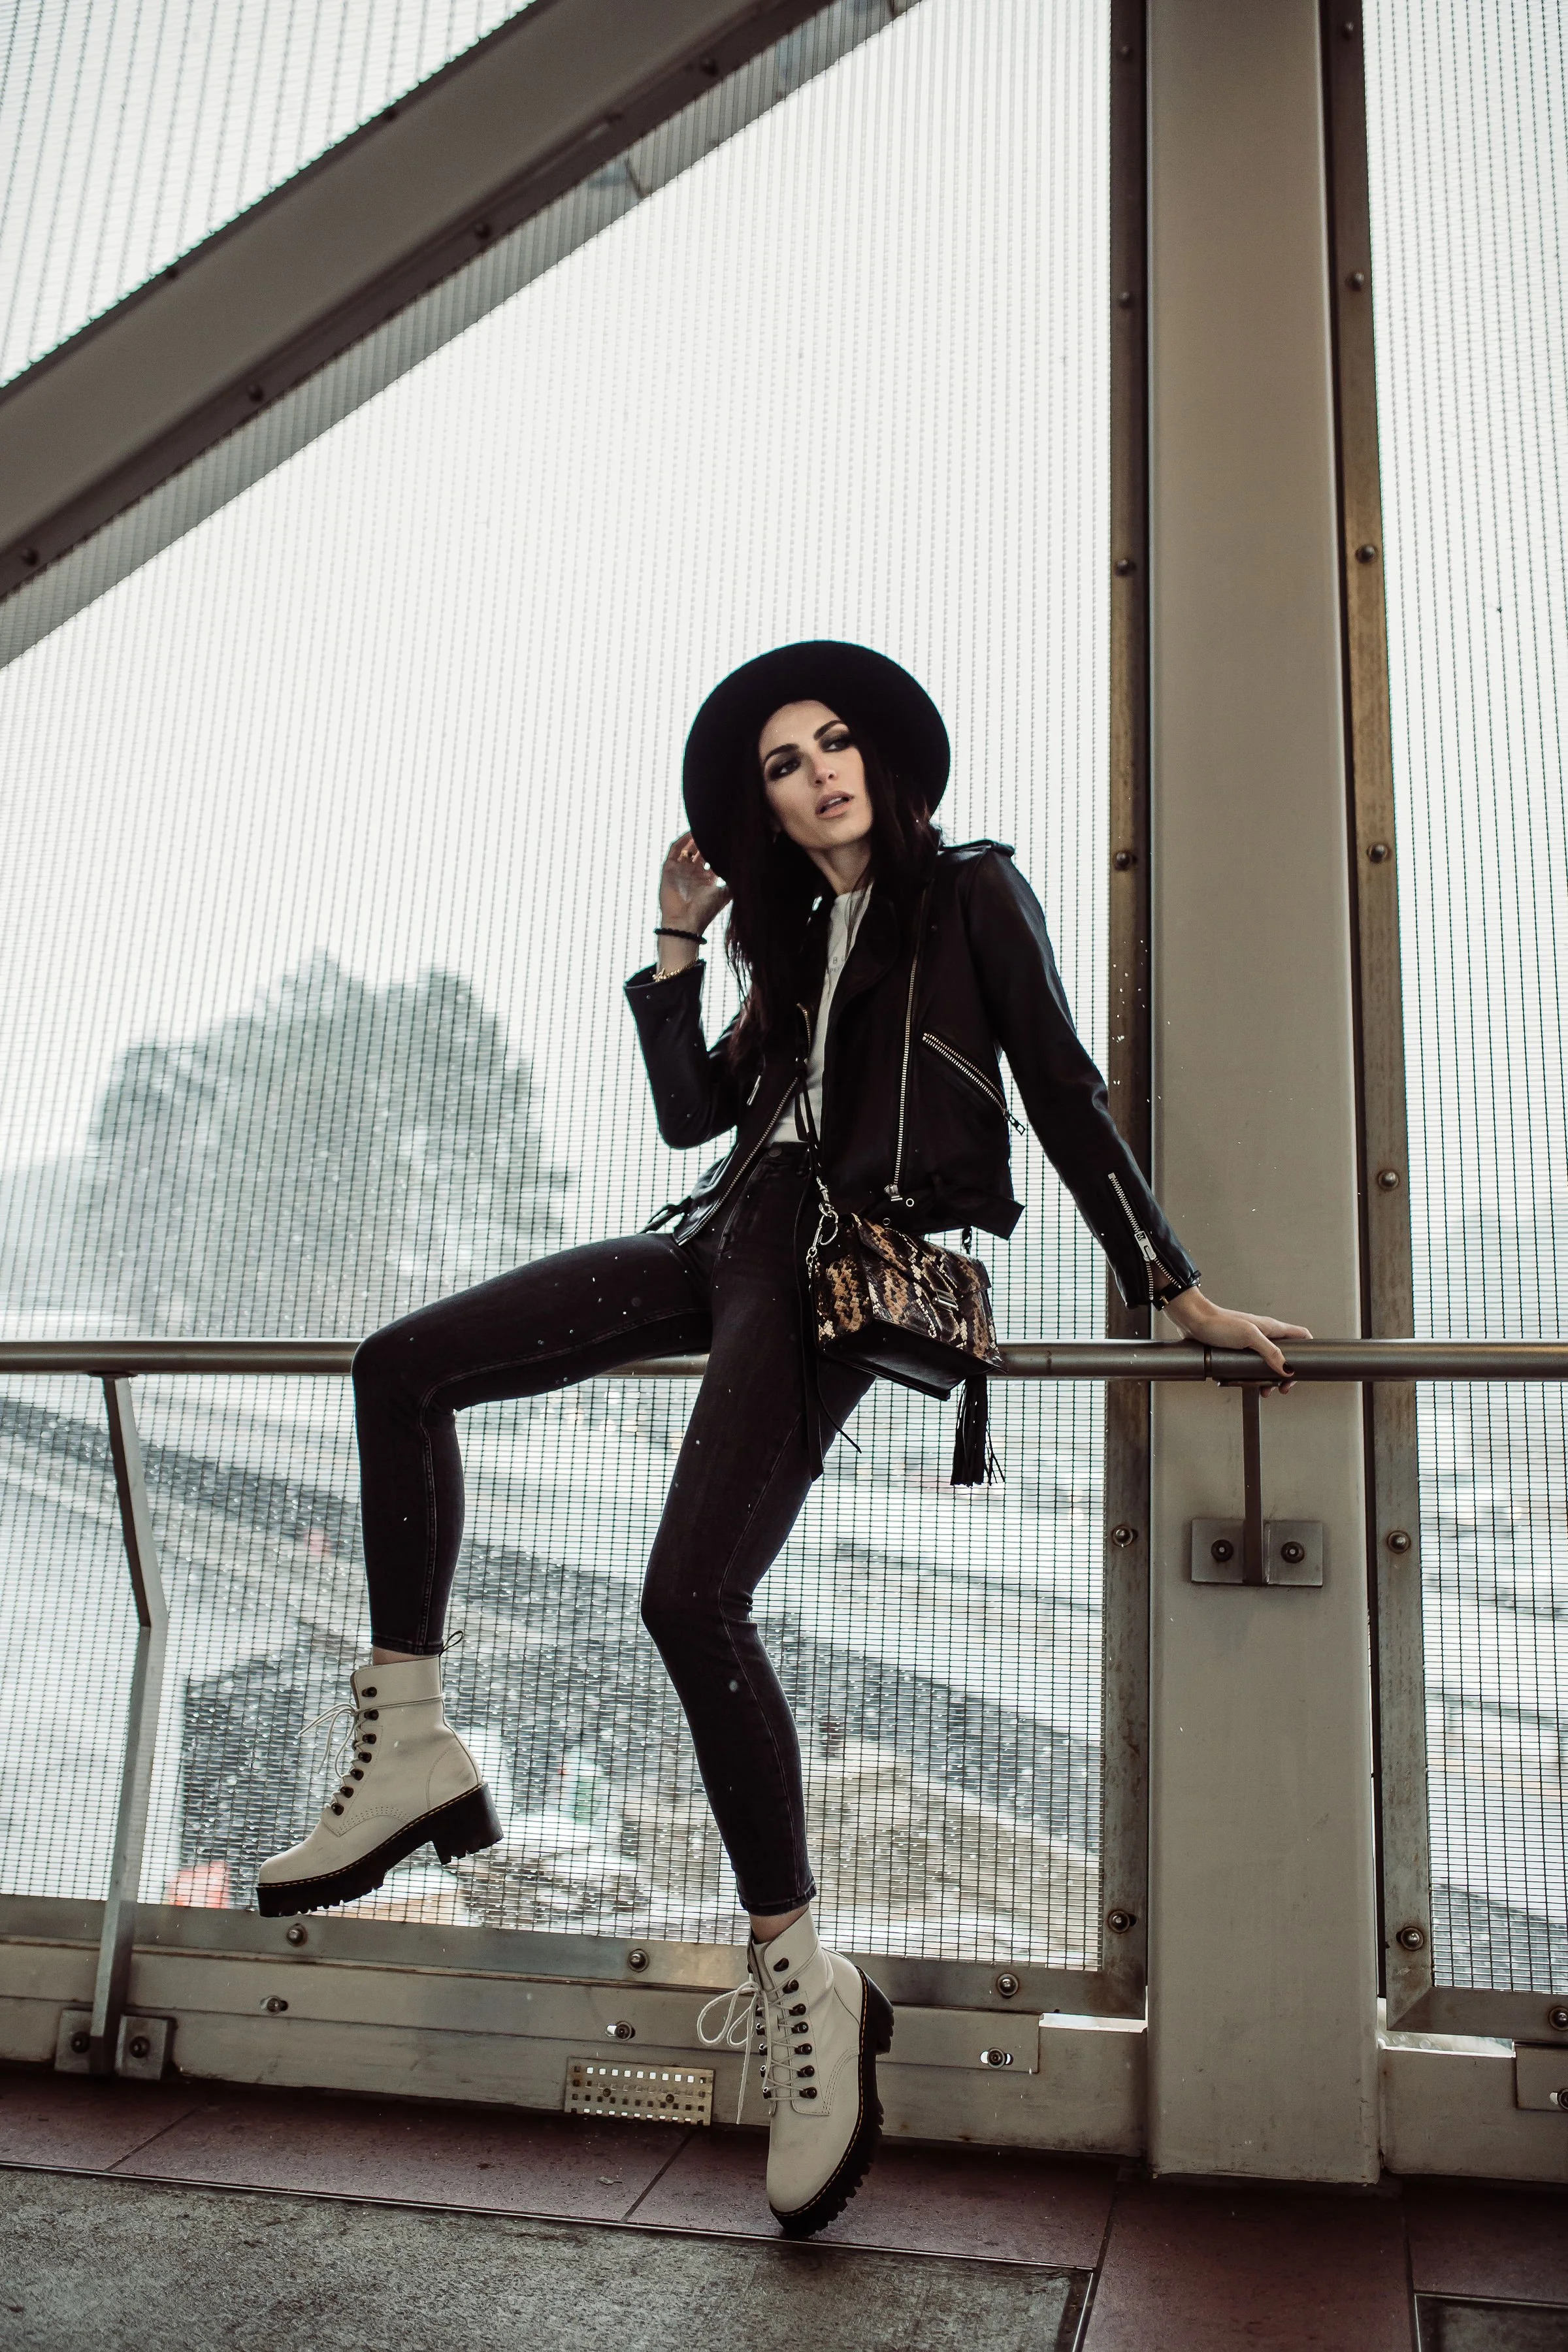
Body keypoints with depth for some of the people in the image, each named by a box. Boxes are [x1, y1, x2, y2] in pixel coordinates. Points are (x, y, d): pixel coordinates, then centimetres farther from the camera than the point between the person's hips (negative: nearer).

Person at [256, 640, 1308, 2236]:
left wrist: (1179, 1292, -3)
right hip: (730, 1233, 8)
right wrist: (676, 945, 14)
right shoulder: (794, 940, 24)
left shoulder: (974, 892, 7)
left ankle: (798, 1981, -8)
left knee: (691, 1595, -23)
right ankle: (410, 1747, -2)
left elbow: (1064, 1094, 1)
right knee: (400, 1368, -1)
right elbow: (692, 1111, 20)